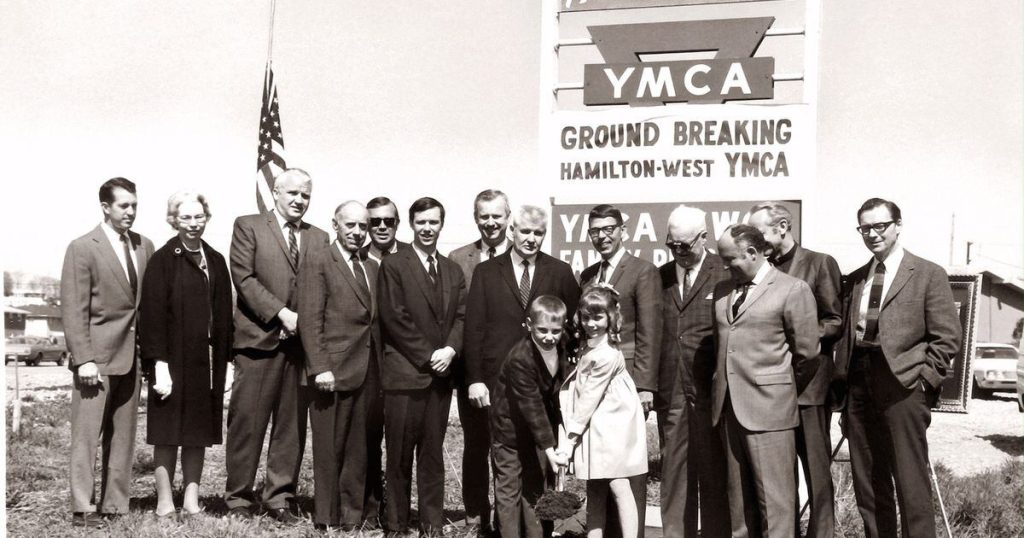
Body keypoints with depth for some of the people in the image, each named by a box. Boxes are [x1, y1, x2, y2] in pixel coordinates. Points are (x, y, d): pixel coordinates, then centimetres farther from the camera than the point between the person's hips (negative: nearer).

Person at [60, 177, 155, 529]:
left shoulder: (145, 247, 10)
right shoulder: (83, 248, -5)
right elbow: (73, 310, -8)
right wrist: (83, 359, -14)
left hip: (132, 356, 5)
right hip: (97, 357, -5)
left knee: (124, 436, 9)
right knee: (86, 435, -2)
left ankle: (115, 505, 16)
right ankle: (82, 509, 4)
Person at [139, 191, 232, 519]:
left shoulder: (215, 261, 11)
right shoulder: (163, 260, -4)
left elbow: (224, 315, 12)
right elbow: (151, 314, -9)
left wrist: (226, 360, 6)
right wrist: (159, 363, -15)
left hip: (206, 361, 5)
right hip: (173, 360, -4)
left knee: (199, 433, 8)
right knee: (168, 433, 2)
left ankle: (191, 500, 15)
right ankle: (165, 502, 10)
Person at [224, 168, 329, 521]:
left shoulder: (319, 238, 16)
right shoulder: (248, 226, 5)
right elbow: (244, 278, -6)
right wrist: (282, 313, -13)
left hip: (302, 342, 4)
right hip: (259, 337, -3)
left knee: (292, 425, 5)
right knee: (247, 422, -1)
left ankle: (281, 498, 14)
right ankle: (239, 498, 10)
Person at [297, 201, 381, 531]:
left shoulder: (372, 268, 17)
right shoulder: (318, 263, -3)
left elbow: (375, 321, 16)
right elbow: (310, 321, -9)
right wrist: (320, 368, -16)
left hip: (367, 373, 6)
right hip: (333, 371, -6)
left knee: (358, 451, 9)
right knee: (329, 450, 3)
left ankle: (352, 516, 18)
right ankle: (327, 519, 12)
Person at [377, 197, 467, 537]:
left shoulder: (453, 270, 15)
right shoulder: (393, 266, -1)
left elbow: (462, 315, 9)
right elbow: (394, 318, -8)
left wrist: (450, 349, -9)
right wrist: (428, 356, -11)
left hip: (441, 373, 4)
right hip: (404, 373, -4)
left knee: (433, 452, 9)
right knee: (399, 454, 1)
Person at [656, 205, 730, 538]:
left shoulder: (726, 274, -3)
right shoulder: (660, 276, 10)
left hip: (710, 391, -4)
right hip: (670, 393, 4)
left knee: (713, 472, 5)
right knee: (673, 473, 9)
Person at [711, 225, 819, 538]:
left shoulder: (793, 290, -5)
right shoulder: (722, 291, 14)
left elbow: (806, 352, -2)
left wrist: (771, 371, 7)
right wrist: (725, 377, 14)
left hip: (767, 406, -6)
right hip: (728, 406, 6)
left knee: (773, 497, -3)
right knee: (738, 494, 13)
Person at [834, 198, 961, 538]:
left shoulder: (928, 275, 2)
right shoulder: (854, 280, 17)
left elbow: (947, 337, -2)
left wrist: (924, 378, -10)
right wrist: (843, 380, 6)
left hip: (903, 386, -5)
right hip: (858, 386, 5)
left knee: (910, 482, -4)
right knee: (866, 483, 11)